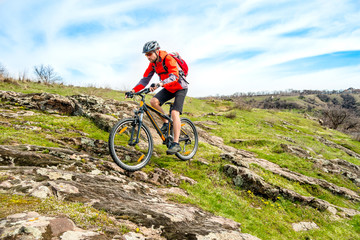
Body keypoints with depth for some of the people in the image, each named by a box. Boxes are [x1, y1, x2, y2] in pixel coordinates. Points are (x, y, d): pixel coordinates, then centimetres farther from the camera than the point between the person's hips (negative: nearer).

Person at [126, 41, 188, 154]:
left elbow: (174, 76, -39)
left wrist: (160, 84, -56)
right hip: (168, 89, 7)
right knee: (153, 101, -17)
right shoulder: (153, 64, -2)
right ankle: (166, 123, 3)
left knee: (174, 113, -21)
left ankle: (176, 144, -18)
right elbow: (145, 79, -2)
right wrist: (133, 90, -15)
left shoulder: (168, 59, -24)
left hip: (180, 87, -7)